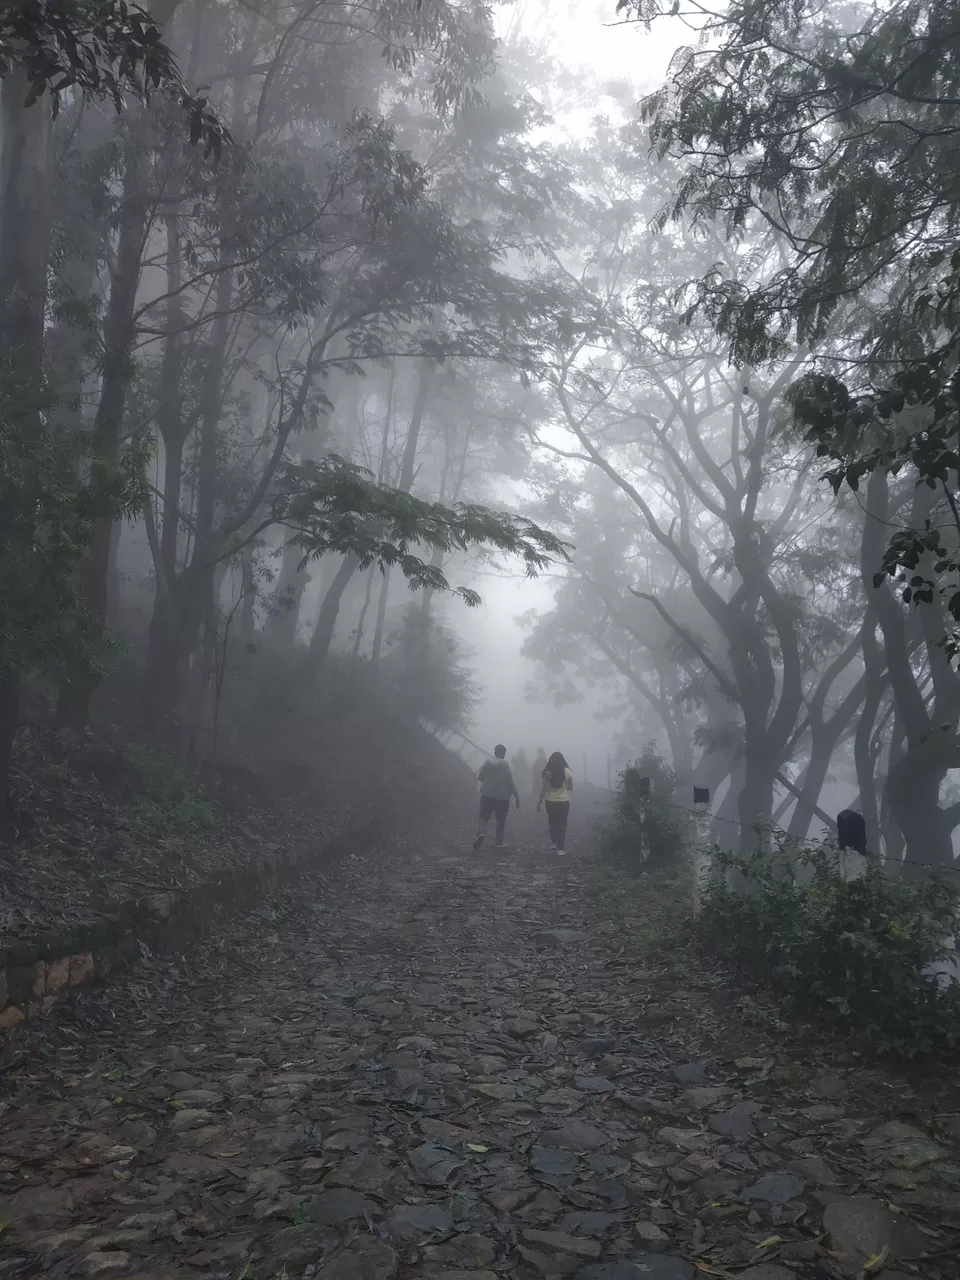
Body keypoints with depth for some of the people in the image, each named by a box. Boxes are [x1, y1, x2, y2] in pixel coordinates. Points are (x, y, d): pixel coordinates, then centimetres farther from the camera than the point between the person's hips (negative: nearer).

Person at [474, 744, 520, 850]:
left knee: (484, 817, 7)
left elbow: (480, 778, 3)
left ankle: (481, 833, -20)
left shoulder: (486, 763, -4)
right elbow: (511, 782, -14)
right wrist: (517, 797, -8)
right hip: (503, 797, -1)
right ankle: (499, 842, 16)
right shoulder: (505, 765, -12)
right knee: (501, 821, 13)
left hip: (487, 796, 1)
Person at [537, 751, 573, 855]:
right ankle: (560, 848, 2)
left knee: (553, 823, 21)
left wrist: (539, 802, 1)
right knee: (562, 824, 7)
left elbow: (543, 789, -8)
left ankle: (554, 843, 26)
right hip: (563, 802, 0)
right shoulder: (567, 772, -6)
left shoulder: (547, 772, -8)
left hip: (550, 802, 1)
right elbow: (570, 788, 4)